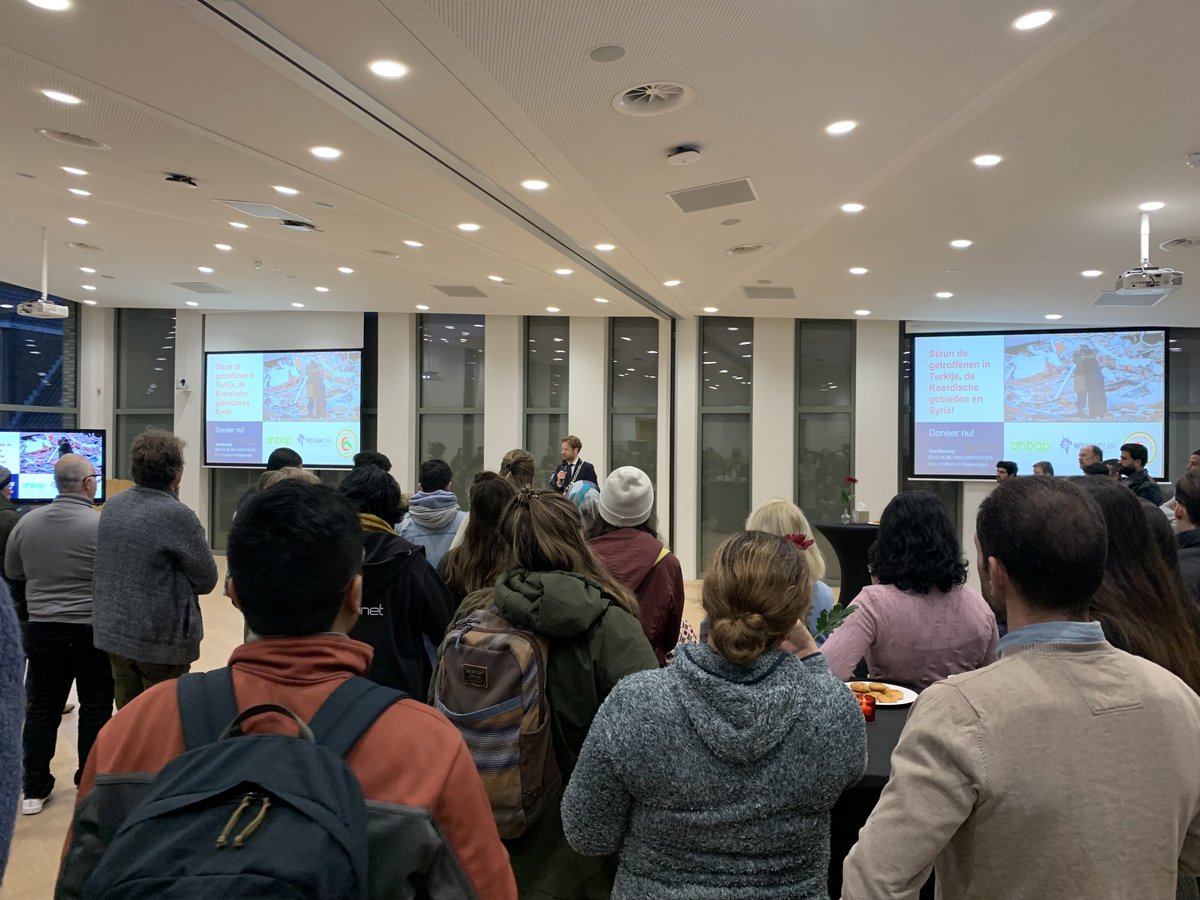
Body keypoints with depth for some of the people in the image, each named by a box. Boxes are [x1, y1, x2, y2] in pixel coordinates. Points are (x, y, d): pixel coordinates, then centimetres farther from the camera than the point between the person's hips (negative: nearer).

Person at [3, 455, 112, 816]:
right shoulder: (102, 525, -17)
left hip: (43, 629, 4)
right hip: (94, 631, -4)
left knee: (42, 708, 13)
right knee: (95, 709, 9)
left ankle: (35, 789, 21)